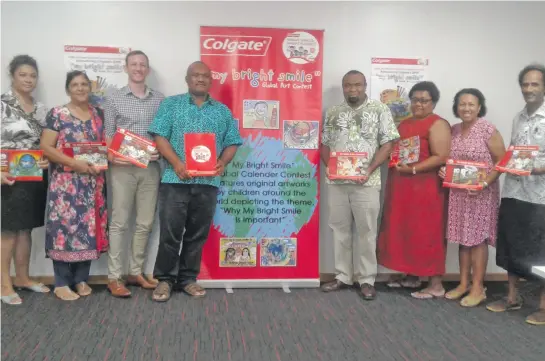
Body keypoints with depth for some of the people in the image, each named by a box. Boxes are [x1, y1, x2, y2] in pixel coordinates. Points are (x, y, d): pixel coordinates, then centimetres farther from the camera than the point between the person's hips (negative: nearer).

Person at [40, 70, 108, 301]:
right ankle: (61, 283, 5)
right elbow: (46, 147, -8)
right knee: (65, 226, -5)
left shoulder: (98, 114, 12)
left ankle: (81, 279, 18)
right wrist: (75, 163, -17)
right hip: (65, 182, -4)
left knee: (89, 227, 6)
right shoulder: (57, 114, -2)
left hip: (93, 182, 5)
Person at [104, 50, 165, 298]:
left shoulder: (160, 99, 10)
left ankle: (136, 272, 21)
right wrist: (111, 155, -14)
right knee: (119, 222, 0)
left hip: (150, 167, 3)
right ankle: (114, 277, 6)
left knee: (145, 223, 8)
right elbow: (108, 135, 2)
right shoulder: (114, 99, 4)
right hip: (123, 167, -3)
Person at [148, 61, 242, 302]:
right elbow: (160, 136, -1)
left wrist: (222, 162, -7)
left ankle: (188, 279, 20)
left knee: (198, 234, 8)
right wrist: (176, 163, -15)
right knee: (170, 232, -1)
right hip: (176, 180, -2)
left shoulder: (222, 111, 15)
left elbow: (232, 142, 13)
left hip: (208, 182, 3)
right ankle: (165, 279, 12)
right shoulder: (171, 104, 8)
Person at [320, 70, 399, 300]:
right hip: (336, 181, 4)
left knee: (366, 230, 2)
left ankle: (366, 279, 13)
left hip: (366, 181, -3)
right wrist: (328, 166, -5)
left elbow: (387, 144, -3)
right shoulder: (333, 113, 12)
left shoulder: (379, 110, 1)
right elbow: (325, 144, 14)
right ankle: (343, 276, 20)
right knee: (340, 229, 9)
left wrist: (369, 170, -14)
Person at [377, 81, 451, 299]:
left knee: (427, 233, -5)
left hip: (426, 188, -8)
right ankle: (411, 276, 24)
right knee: (404, 231, 11)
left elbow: (441, 157, -17)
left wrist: (413, 169, -21)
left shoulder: (437, 124, -8)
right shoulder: (404, 124, 17)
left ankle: (436, 284, 3)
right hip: (402, 187, 8)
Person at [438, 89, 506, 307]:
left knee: (477, 238, -1)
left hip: (481, 193, -5)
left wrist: (485, 183, -21)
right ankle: (464, 283, 20)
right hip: (458, 192, 5)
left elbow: (502, 161, -10)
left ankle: (478, 288, 9)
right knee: (463, 238, 10)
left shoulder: (488, 130, -9)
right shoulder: (453, 130, 8)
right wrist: (443, 170, -2)